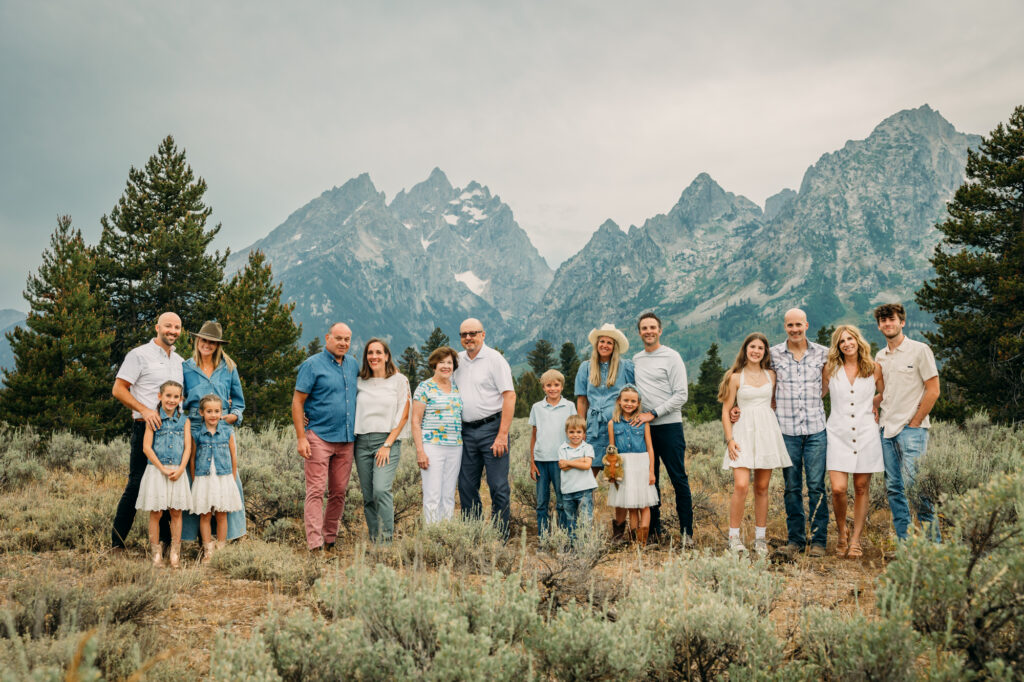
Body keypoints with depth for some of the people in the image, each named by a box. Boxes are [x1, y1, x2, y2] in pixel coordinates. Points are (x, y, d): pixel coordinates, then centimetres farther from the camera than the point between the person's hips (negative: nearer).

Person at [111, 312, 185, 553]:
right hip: (146, 428, -6)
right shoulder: (139, 355, -1)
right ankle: (117, 541, 3)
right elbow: (118, 390, -5)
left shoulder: (180, 361, 19)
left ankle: (166, 540, 17)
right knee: (136, 484, -6)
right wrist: (144, 410, -19)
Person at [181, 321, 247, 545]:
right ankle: (194, 533, 8)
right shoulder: (186, 368, 8)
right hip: (195, 429, 0)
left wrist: (233, 415, -4)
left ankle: (233, 531, 6)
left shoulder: (228, 368, 11)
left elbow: (238, 401, 15)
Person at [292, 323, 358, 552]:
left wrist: (356, 433, 16)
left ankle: (330, 539, 20)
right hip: (319, 437, -5)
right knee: (316, 492, -7)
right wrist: (301, 438, -13)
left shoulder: (352, 365, 13)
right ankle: (315, 544, -7)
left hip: (346, 439, 6)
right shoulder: (312, 365, -4)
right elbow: (297, 402, -6)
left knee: (339, 492, 8)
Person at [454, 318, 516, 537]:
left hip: (491, 428, -6)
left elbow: (509, 396, -11)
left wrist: (502, 435, -17)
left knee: (498, 486, -3)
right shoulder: (458, 360, 12)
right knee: (466, 487, 9)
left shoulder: (495, 359, -5)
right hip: (465, 431, 6)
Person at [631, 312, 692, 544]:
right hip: (643, 428, 5)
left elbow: (680, 396, -8)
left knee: (679, 479, -4)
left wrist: (653, 414, -13)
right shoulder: (636, 360, 15)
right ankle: (653, 530, 16)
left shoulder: (671, 357, -2)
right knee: (649, 479, 8)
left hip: (669, 425, -5)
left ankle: (687, 531, 0)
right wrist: (637, 413, 8)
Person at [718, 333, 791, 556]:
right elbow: (726, 410, 2)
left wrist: (776, 430, 8)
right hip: (744, 432, -3)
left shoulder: (771, 375, 12)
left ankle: (760, 537, 15)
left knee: (762, 487, 6)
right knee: (741, 486, -15)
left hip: (768, 431, 3)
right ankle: (734, 536, -3)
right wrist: (730, 439, -7)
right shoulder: (735, 377, 4)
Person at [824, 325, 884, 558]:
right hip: (838, 434, -1)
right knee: (838, 488, -11)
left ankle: (855, 539, 15)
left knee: (861, 488, 5)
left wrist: (876, 409, 6)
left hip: (866, 434, 1)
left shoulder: (874, 368, 5)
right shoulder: (831, 369, 4)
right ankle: (841, 531, 14)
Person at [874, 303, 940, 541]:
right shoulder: (880, 357, 15)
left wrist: (914, 423, -8)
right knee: (893, 487, 6)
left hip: (911, 428, -6)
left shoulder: (919, 350, -3)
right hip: (886, 430, 6)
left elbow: (933, 391, -6)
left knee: (913, 484, -15)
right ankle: (904, 541, 13)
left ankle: (932, 538, -3)